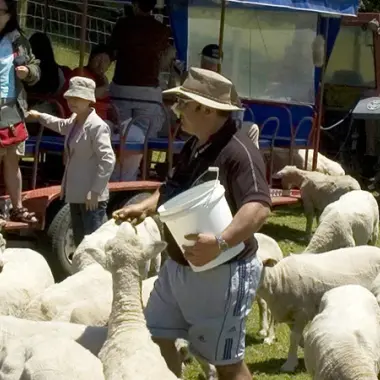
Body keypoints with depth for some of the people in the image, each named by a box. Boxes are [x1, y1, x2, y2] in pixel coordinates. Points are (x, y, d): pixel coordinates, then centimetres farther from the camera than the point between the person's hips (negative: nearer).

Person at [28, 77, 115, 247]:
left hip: (92, 197, -10)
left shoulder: (97, 126, -18)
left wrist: (95, 191, -24)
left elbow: (108, 160, -24)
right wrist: (39, 117, 45)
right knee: (79, 240, 16)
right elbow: (61, 125, 38)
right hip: (76, 194, 10)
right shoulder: (74, 121, 12)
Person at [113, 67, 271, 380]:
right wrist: (146, 206, 3)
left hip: (221, 273, -10)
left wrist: (221, 242, -49)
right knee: (156, 338, 18)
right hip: (178, 266, 10)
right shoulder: (194, 146, 8)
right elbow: (176, 189, 22)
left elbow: (259, 208, -35)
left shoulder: (238, 151, -23)